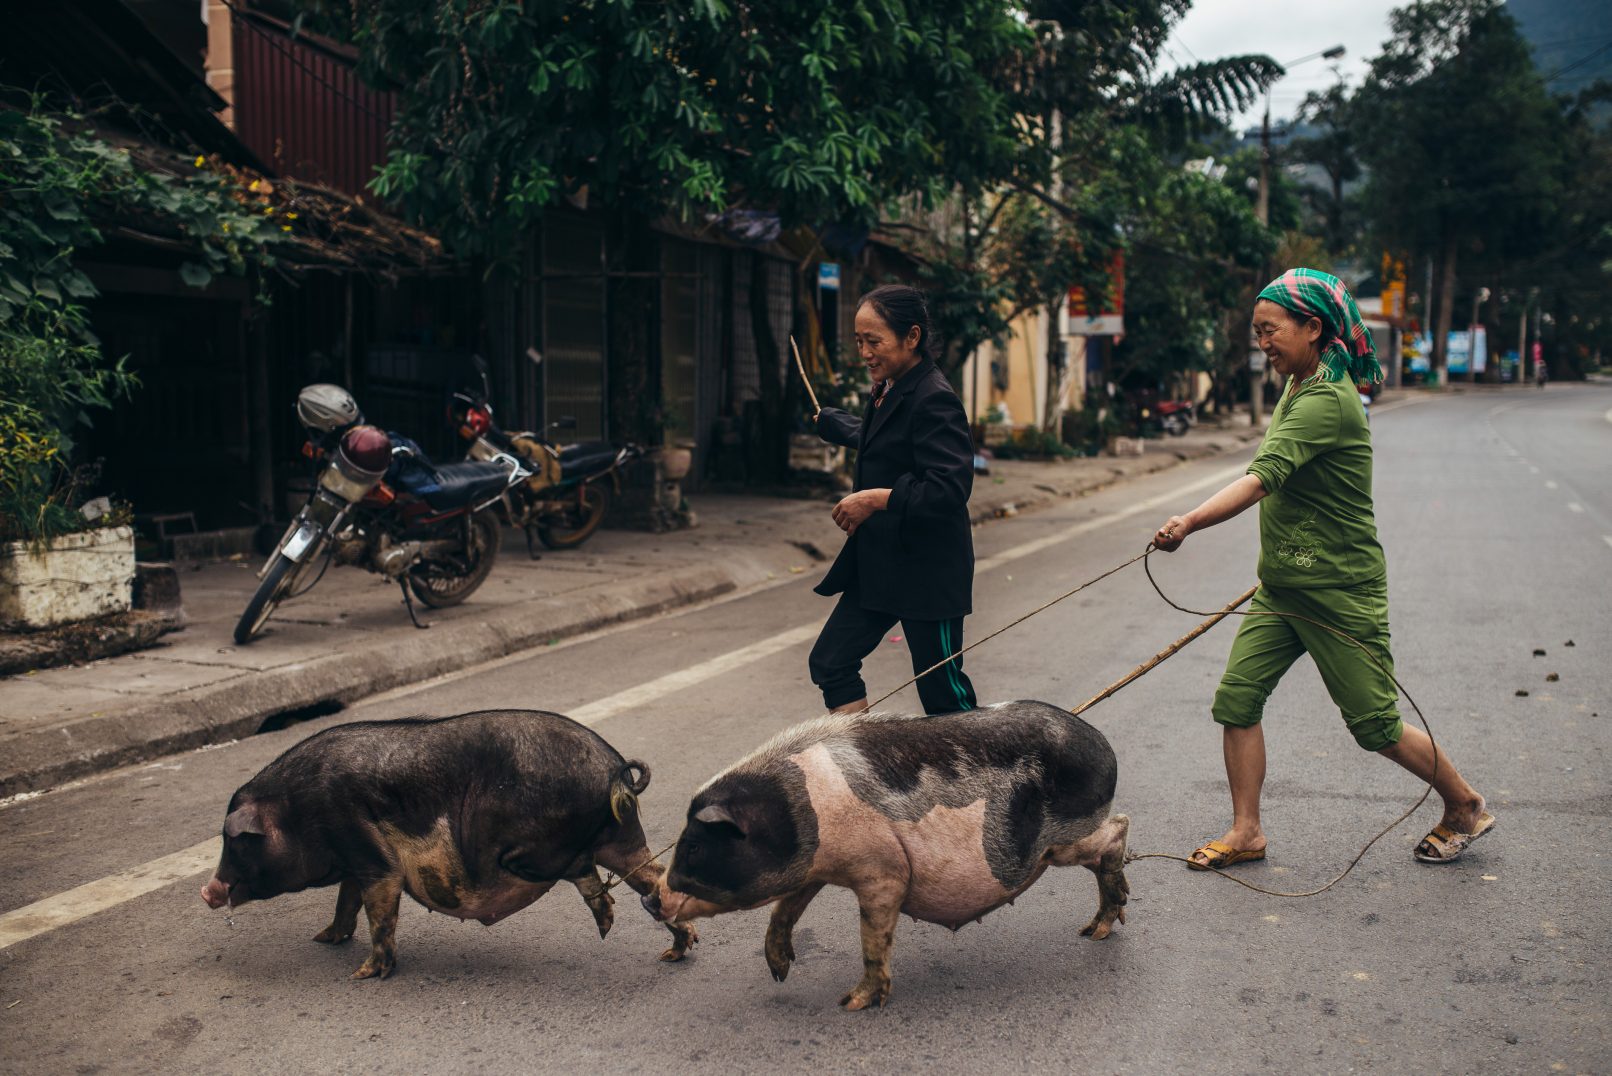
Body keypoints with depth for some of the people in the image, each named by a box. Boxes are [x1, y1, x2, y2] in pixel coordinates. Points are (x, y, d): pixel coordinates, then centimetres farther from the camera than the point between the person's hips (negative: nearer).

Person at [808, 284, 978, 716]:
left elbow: (950, 489, -27)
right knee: (830, 663, 6)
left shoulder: (934, 400, -18)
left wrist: (878, 498, -27)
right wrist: (824, 420, 52)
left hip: (927, 573, -9)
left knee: (943, 694, -1)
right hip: (877, 564, 9)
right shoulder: (887, 392, 10)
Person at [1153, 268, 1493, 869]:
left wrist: (1190, 523, -47)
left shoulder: (1327, 401, -21)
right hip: (1281, 588, 8)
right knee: (1236, 699, -1)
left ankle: (1466, 808, 26)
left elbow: (1262, 478, -35)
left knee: (1374, 725, 3)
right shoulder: (1296, 391, 9)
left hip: (1339, 590, -8)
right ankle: (1246, 833, 10)